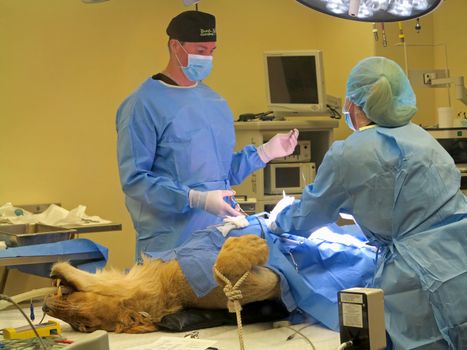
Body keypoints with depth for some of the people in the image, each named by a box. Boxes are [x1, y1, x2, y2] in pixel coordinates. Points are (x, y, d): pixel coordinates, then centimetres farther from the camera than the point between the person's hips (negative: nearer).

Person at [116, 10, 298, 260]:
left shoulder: (214, 101, 14)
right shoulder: (143, 104, -11)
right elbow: (134, 179, -17)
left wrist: (265, 153, 6)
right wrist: (196, 199, -25)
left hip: (221, 236, 7)